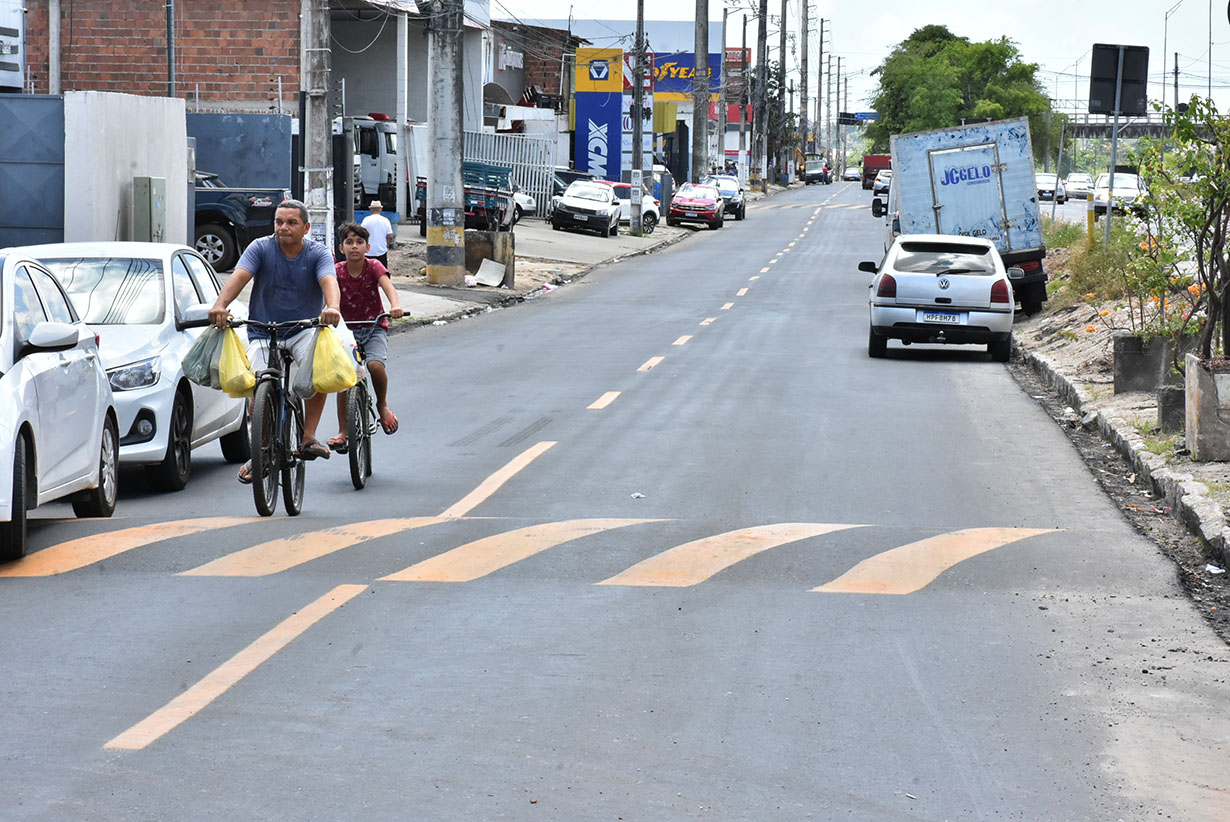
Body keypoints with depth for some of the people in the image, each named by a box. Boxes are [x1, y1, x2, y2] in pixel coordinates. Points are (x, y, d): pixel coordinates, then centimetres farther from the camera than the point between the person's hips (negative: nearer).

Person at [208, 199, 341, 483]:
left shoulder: (318, 254, -3)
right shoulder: (261, 249, -3)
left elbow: (329, 281, -23)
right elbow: (239, 276, -19)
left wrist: (332, 307, -47)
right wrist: (220, 305, -40)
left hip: (305, 330, 0)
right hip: (263, 333, 1)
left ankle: (308, 437, -20)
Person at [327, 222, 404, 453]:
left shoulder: (374, 267, -6)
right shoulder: (338, 271, -2)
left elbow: (389, 288, -22)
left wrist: (395, 306, -43)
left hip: (374, 328, -2)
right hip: (347, 329, 2)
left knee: (375, 364, -29)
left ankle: (382, 405, 0)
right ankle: (343, 432, 0)